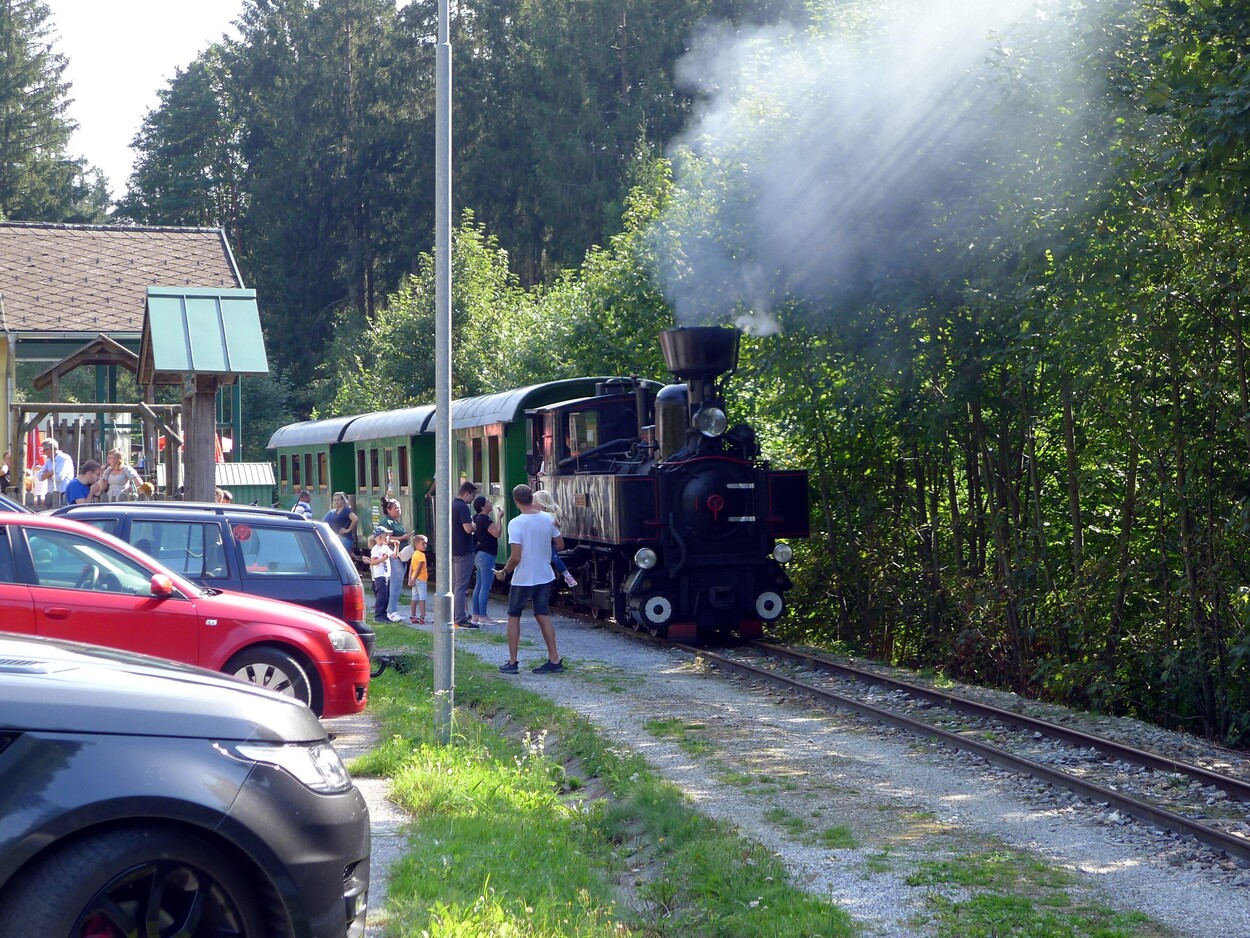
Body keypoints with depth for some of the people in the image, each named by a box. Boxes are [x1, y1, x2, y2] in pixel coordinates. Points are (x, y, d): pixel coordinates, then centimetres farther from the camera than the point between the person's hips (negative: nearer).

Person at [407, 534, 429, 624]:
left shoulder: (414, 554, 12)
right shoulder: (421, 555, -13)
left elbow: (411, 568, 11)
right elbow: (418, 568, -18)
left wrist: (410, 579, 11)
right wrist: (414, 579, -16)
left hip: (415, 579, 8)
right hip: (421, 579, -8)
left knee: (415, 598, 12)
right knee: (422, 598, -8)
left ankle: (413, 617, 16)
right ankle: (422, 617, -13)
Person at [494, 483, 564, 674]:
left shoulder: (516, 524, -19)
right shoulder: (548, 519, -3)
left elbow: (515, 557, -21)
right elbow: (560, 545, 6)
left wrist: (503, 572, -5)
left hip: (522, 579, -4)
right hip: (544, 576, 5)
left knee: (513, 617, 10)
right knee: (543, 615, 12)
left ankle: (512, 662, 12)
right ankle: (554, 660, 8)